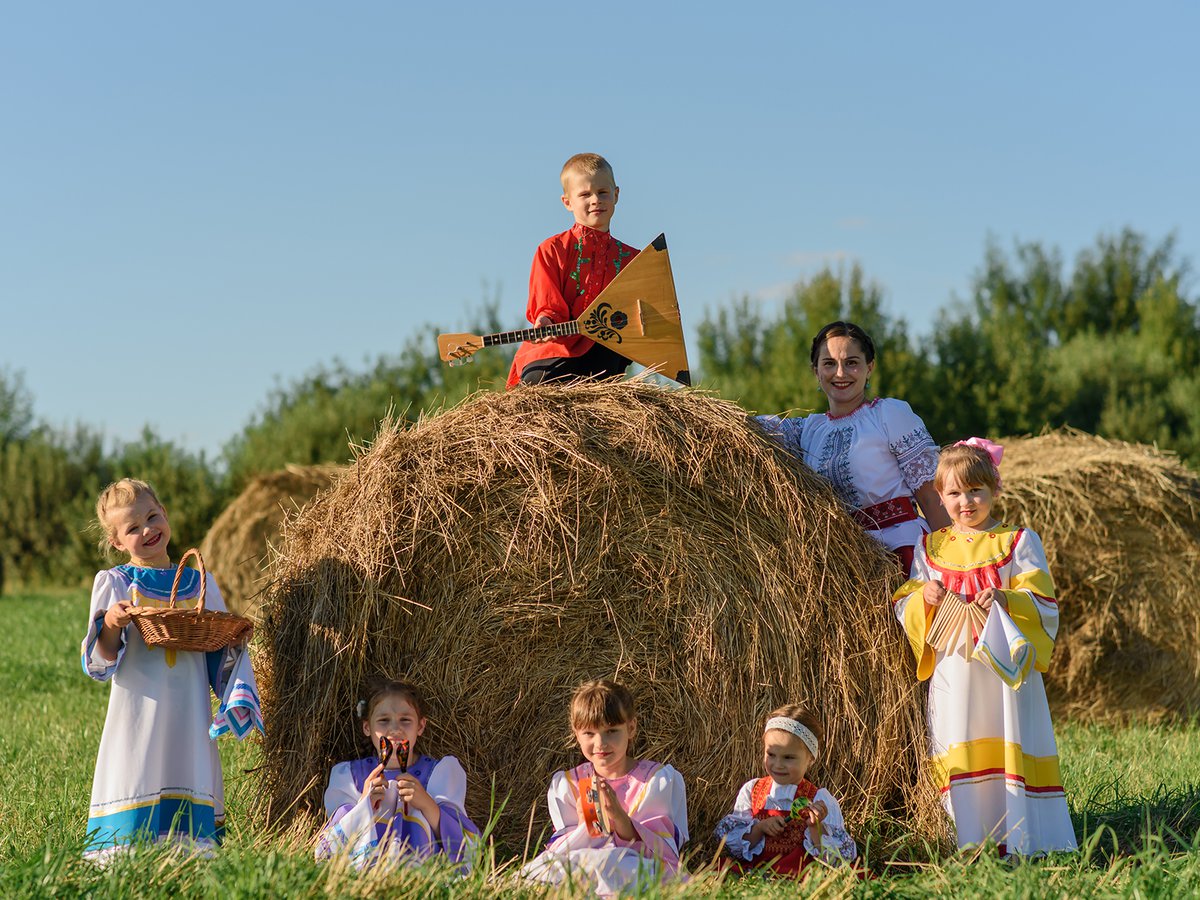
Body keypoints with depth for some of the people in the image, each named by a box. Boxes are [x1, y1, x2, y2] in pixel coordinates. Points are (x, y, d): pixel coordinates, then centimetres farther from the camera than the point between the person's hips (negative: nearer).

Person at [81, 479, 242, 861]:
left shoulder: (199, 582, 13)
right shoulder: (113, 582, 5)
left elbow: (219, 656, 19)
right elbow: (99, 660, 2)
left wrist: (232, 639, -3)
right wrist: (111, 624, -17)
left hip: (189, 713, 3)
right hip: (138, 711, -2)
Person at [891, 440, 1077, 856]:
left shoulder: (1019, 541, 5)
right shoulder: (930, 547, 13)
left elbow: (1044, 604, -1)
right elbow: (903, 609, 12)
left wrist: (1006, 600, -19)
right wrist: (923, 597, -9)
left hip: (1006, 667, -2)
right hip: (953, 671, 2)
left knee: (1011, 753, -4)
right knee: (959, 756, 0)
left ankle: (1020, 841, 2)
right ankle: (968, 846, 5)